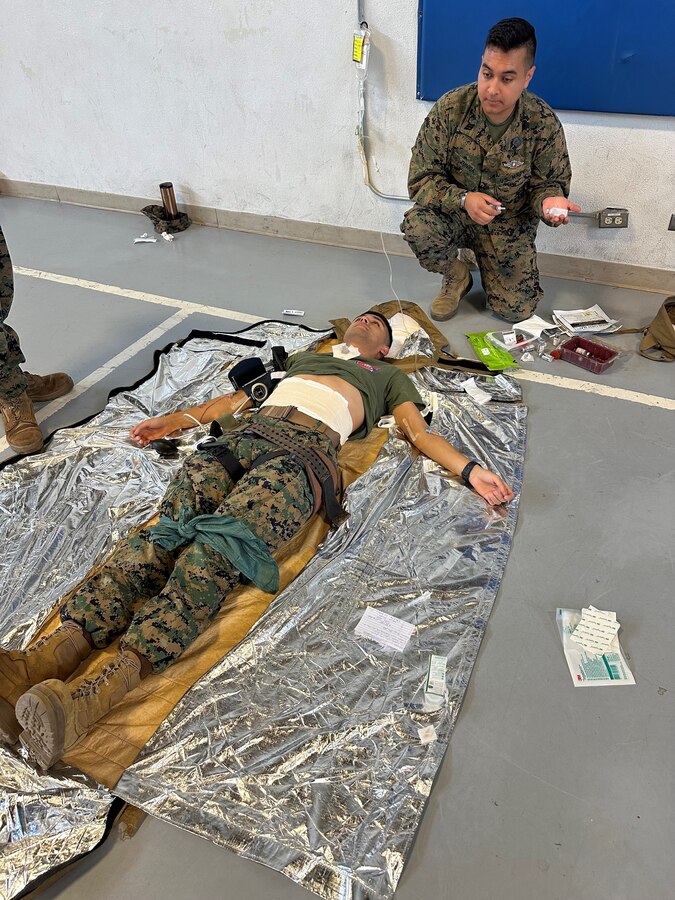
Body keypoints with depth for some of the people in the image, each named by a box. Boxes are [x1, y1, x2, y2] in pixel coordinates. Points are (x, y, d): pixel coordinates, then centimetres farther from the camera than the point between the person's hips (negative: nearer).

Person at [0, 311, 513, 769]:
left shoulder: (389, 376, 33)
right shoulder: (305, 355, 42)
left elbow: (419, 431, 19)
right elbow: (239, 396, 36)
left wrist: (469, 470, 1)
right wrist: (174, 420, 27)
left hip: (306, 449, -4)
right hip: (246, 433, 5)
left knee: (215, 549, -31)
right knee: (165, 532, -24)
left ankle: (95, 695, -49)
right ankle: (50, 658, -40)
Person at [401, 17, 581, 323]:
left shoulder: (544, 124, -16)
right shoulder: (450, 108, -18)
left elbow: (549, 182, -4)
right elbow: (421, 178, -16)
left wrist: (549, 200, -30)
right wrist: (463, 199, -34)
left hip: (509, 224, 1)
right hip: (454, 213, 0)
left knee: (516, 310, -8)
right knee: (417, 226, -34)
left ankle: (486, 262, 27)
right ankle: (457, 275, 1)